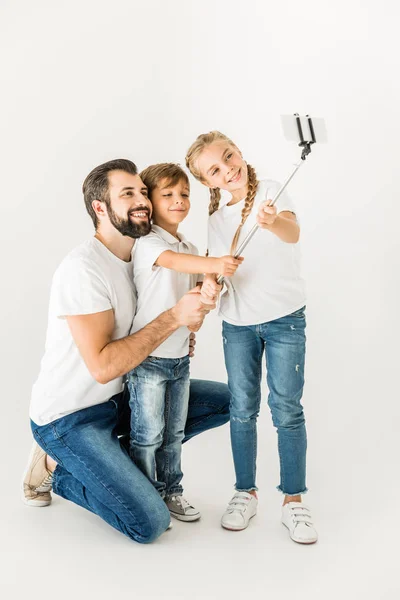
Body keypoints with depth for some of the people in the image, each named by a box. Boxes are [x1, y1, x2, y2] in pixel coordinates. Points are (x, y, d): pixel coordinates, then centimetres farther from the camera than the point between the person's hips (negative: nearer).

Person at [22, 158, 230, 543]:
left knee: (226, 401, 7)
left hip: (122, 396, 8)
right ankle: (58, 470, 5)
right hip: (70, 417, -8)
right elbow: (103, 366, -29)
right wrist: (174, 317, -29)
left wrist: (197, 306, -11)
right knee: (150, 523, -19)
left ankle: (121, 453, 8)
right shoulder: (84, 268, -24)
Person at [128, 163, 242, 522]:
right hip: (148, 356, -7)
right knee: (148, 434, 3)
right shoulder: (147, 243, -13)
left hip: (180, 354, 7)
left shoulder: (190, 248, 13)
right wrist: (214, 264, -49)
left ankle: (171, 490, 31)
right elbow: (173, 261, -34)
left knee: (174, 431, 17)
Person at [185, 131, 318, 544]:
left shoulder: (270, 191, -10)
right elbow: (212, 270, 9)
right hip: (237, 323, 4)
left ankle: (293, 500, 12)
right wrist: (208, 286, -15)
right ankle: (246, 492, 24)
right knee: (242, 409, 9)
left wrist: (273, 221, -53)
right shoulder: (216, 220, 5)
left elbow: (293, 233, -30)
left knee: (287, 410, -2)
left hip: (285, 319, -4)